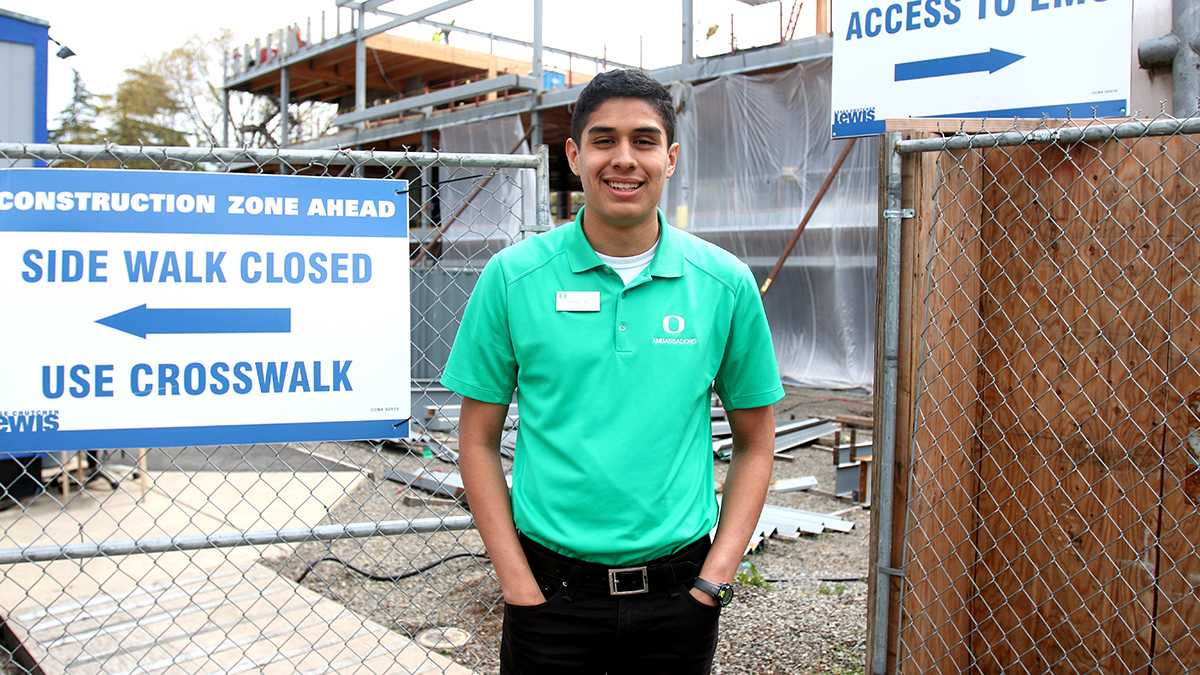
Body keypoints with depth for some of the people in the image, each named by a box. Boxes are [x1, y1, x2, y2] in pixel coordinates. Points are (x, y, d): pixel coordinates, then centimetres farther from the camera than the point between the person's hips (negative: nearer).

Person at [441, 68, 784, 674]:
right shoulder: (512, 277, -5)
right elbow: (479, 442, 0)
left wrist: (716, 576, -4)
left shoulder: (726, 284, -3)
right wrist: (517, 583, -6)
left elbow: (755, 445, 4)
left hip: (677, 594, 1)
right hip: (551, 587, -1)